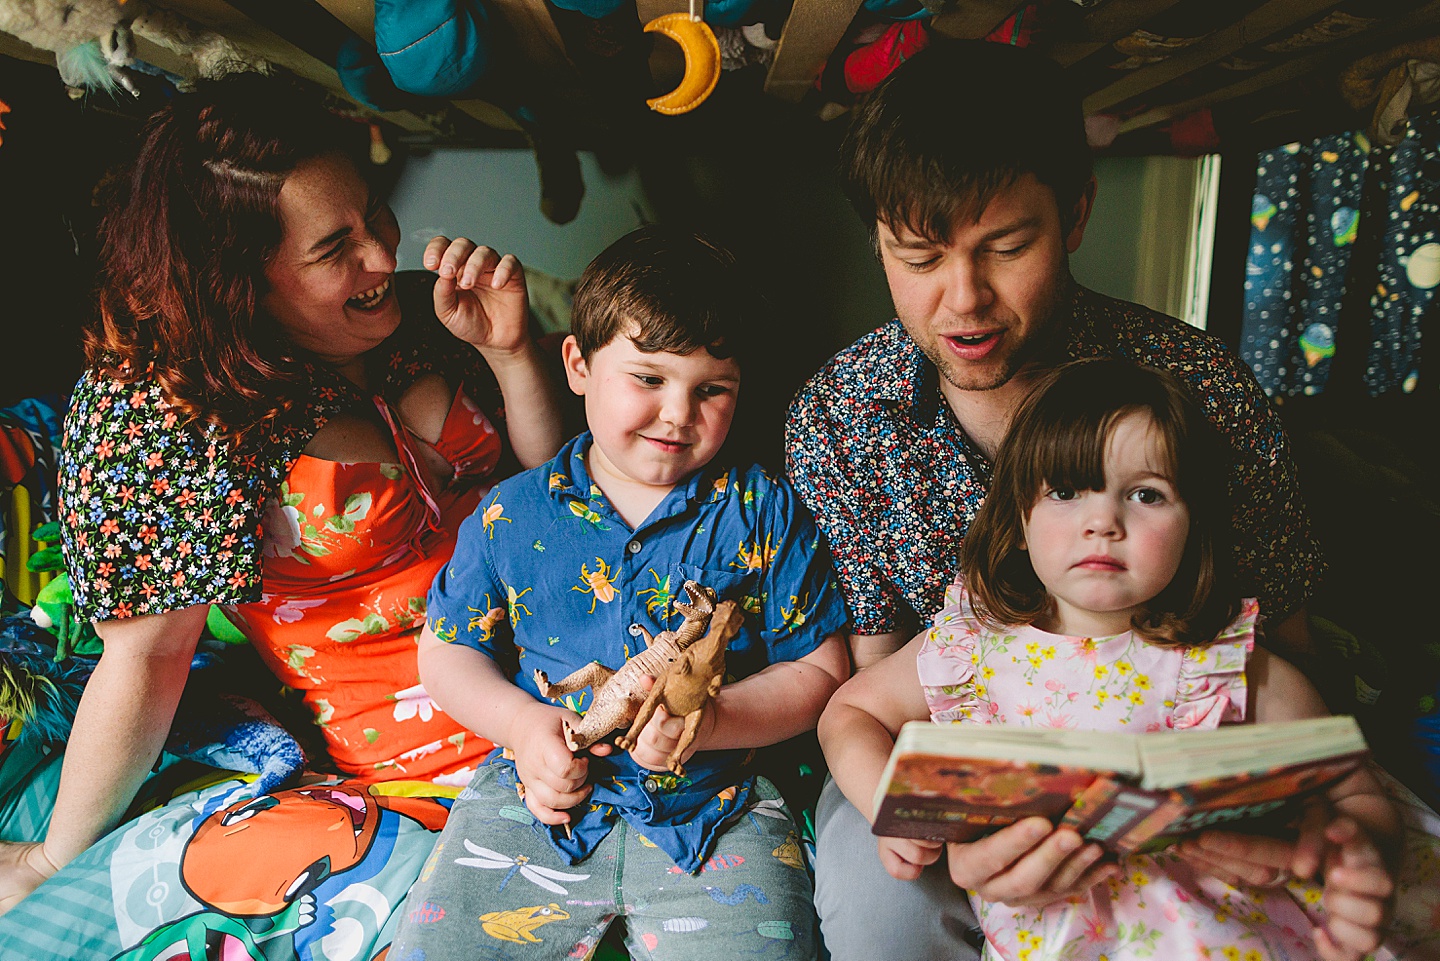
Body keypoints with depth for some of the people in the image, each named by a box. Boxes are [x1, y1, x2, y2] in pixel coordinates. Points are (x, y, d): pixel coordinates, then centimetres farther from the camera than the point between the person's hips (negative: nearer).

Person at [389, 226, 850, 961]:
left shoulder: (762, 512, -2)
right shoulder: (512, 514, 1)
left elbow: (819, 670, -1)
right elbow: (446, 651, 10)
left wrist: (712, 722, -18)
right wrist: (522, 723, -9)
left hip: (716, 808, -1)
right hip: (540, 796, 2)